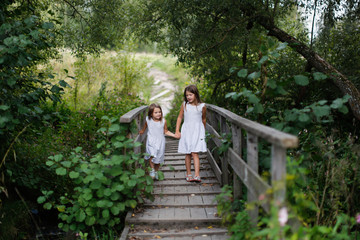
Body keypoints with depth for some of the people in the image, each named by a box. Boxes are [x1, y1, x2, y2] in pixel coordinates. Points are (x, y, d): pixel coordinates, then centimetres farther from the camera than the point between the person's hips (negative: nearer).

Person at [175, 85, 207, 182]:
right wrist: (177, 131, 5)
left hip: (197, 131, -2)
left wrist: (203, 131, 23)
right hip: (186, 131, 2)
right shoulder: (184, 105, 0)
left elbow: (203, 119, 12)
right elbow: (180, 117, 9)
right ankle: (188, 174, 17)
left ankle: (197, 175, -15)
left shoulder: (202, 106, -3)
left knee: (195, 153, -12)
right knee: (187, 154, 6)